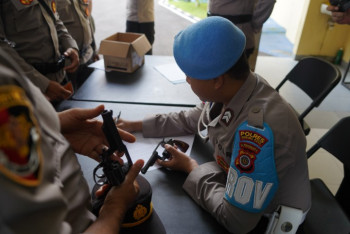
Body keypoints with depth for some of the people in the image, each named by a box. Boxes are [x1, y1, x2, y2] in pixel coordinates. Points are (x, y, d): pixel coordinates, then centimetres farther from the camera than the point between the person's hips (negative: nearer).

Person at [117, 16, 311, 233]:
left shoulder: (257, 131, -40)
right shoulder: (231, 88, -16)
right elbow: (190, 119, 2)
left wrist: (192, 168, -20)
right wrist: (137, 125, 0)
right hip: (234, 179, 6)